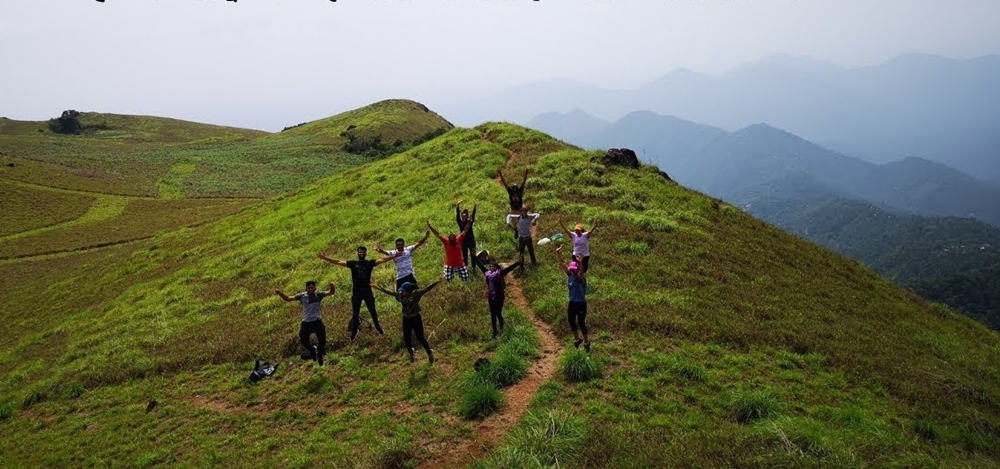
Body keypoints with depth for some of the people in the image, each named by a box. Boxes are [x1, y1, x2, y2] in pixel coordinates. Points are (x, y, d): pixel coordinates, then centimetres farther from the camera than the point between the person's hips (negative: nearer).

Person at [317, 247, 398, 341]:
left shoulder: (370, 263, 2)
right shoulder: (352, 263, 3)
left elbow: (382, 260, -7)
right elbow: (338, 262, -3)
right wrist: (325, 258, -12)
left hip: (367, 291, 0)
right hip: (356, 292, 0)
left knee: (372, 311, 12)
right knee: (355, 313, 9)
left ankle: (378, 327, 32)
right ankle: (354, 332, 22)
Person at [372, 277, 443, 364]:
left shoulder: (416, 293, -19)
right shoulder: (400, 294, -6)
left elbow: (426, 289, -26)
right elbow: (389, 292, 7)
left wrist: (437, 282, -37)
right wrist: (379, 288, 12)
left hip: (416, 318, -5)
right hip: (406, 319, 5)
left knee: (420, 338, -2)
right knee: (406, 338, 10)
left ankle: (430, 353, 19)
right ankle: (410, 352, 38)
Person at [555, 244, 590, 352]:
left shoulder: (580, 277, -18)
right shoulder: (569, 275, -3)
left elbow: (581, 271, -41)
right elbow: (562, 264, -10)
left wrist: (580, 263, -59)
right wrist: (558, 253, -21)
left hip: (581, 303, -6)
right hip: (572, 303, 6)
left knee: (581, 323, 3)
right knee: (571, 322, 16)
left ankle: (586, 342, 23)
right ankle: (577, 339, 39)